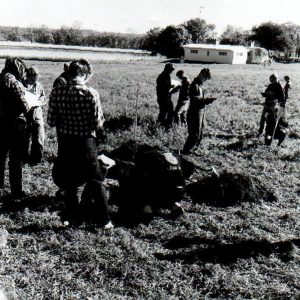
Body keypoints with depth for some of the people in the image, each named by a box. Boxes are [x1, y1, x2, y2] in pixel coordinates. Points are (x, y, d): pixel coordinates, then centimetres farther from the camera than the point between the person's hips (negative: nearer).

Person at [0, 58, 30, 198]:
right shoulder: (13, 82, -14)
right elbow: (24, 106, -18)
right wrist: (29, 106, 2)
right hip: (14, 125, -7)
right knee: (16, 160, 3)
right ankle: (16, 191, 10)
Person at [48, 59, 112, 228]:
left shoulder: (57, 93, -7)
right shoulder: (91, 93, -14)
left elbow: (51, 122, -5)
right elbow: (98, 123, -13)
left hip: (65, 143, 2)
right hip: (86, 143, -2)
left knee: (68, 181, 21)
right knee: (95, 182, 11)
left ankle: (71, 216, 31)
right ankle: (105, 220, 15)